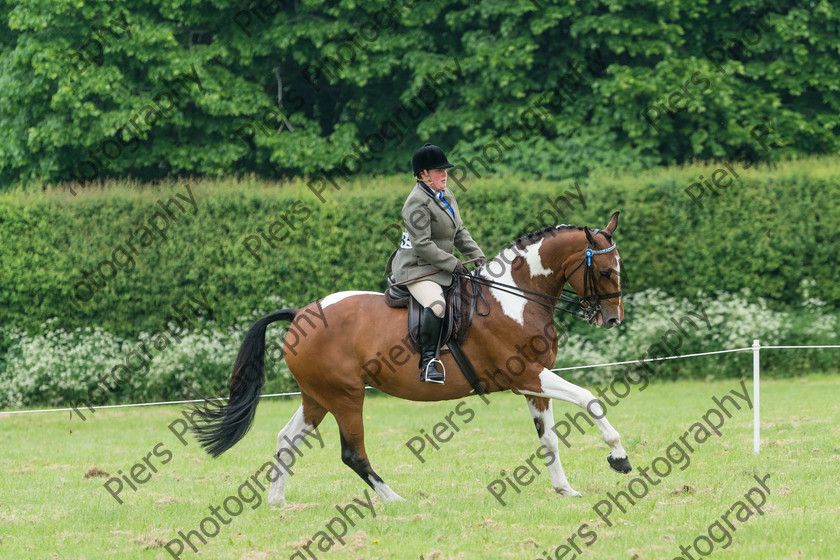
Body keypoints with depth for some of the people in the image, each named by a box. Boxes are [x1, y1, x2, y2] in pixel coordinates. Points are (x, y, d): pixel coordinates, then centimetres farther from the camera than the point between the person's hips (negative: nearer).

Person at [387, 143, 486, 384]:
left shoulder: (446, 195, 13)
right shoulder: (417, 203, -17)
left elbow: (459, 232, 19)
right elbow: (422, 245, -21)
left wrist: (477, 255, 5)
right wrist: (453, 265, -19)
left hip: (440, 269, 10)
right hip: (415, 268, -10)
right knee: (436, 305, -34)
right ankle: (428, 362, -31)